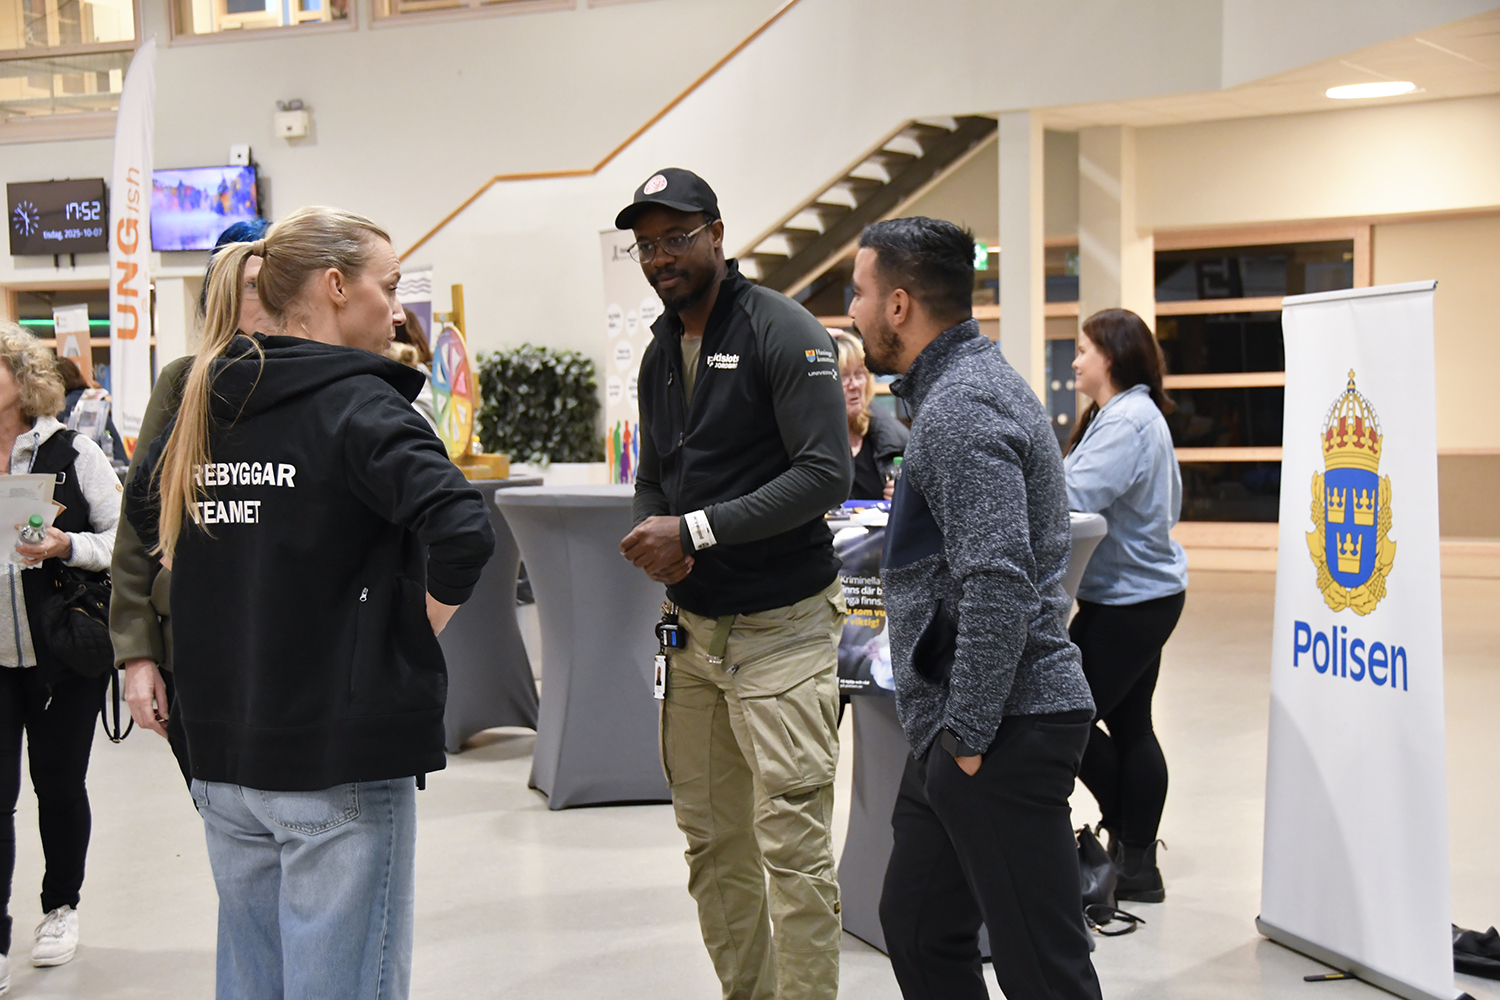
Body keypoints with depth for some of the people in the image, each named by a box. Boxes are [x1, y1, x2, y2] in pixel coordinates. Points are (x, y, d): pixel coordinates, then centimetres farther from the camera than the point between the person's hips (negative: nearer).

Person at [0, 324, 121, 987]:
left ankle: (61, 907, 31)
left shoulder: (72, 453, -4)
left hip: (65, 656, -1)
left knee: (59, 783, 11)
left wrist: (68, 547, -20)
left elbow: (125, 539, -4)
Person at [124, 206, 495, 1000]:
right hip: (340, 755, -7)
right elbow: (461, 530, -27)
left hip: (222, 752, 7)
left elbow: (143, 510, 25)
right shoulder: (357, 404, -13)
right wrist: (422, 623, -10)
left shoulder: (208, 402, 7)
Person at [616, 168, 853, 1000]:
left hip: (780, 627, -7)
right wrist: (652, 539, -3)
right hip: (692, 626, 7)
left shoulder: (783, 332, -9)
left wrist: (694, 531, -19)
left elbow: (825, 473, -18)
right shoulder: (660, 352, 14)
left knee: (792, 844, -8)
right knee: (711, 840, 11)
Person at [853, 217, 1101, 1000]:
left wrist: (968, 736, -20)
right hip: (957, 727, 11)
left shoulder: (960, 410, -17)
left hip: (1006, 730, -11)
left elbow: (998, 584, -26)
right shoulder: (968, 385, 17)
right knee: (917, 928, 19)